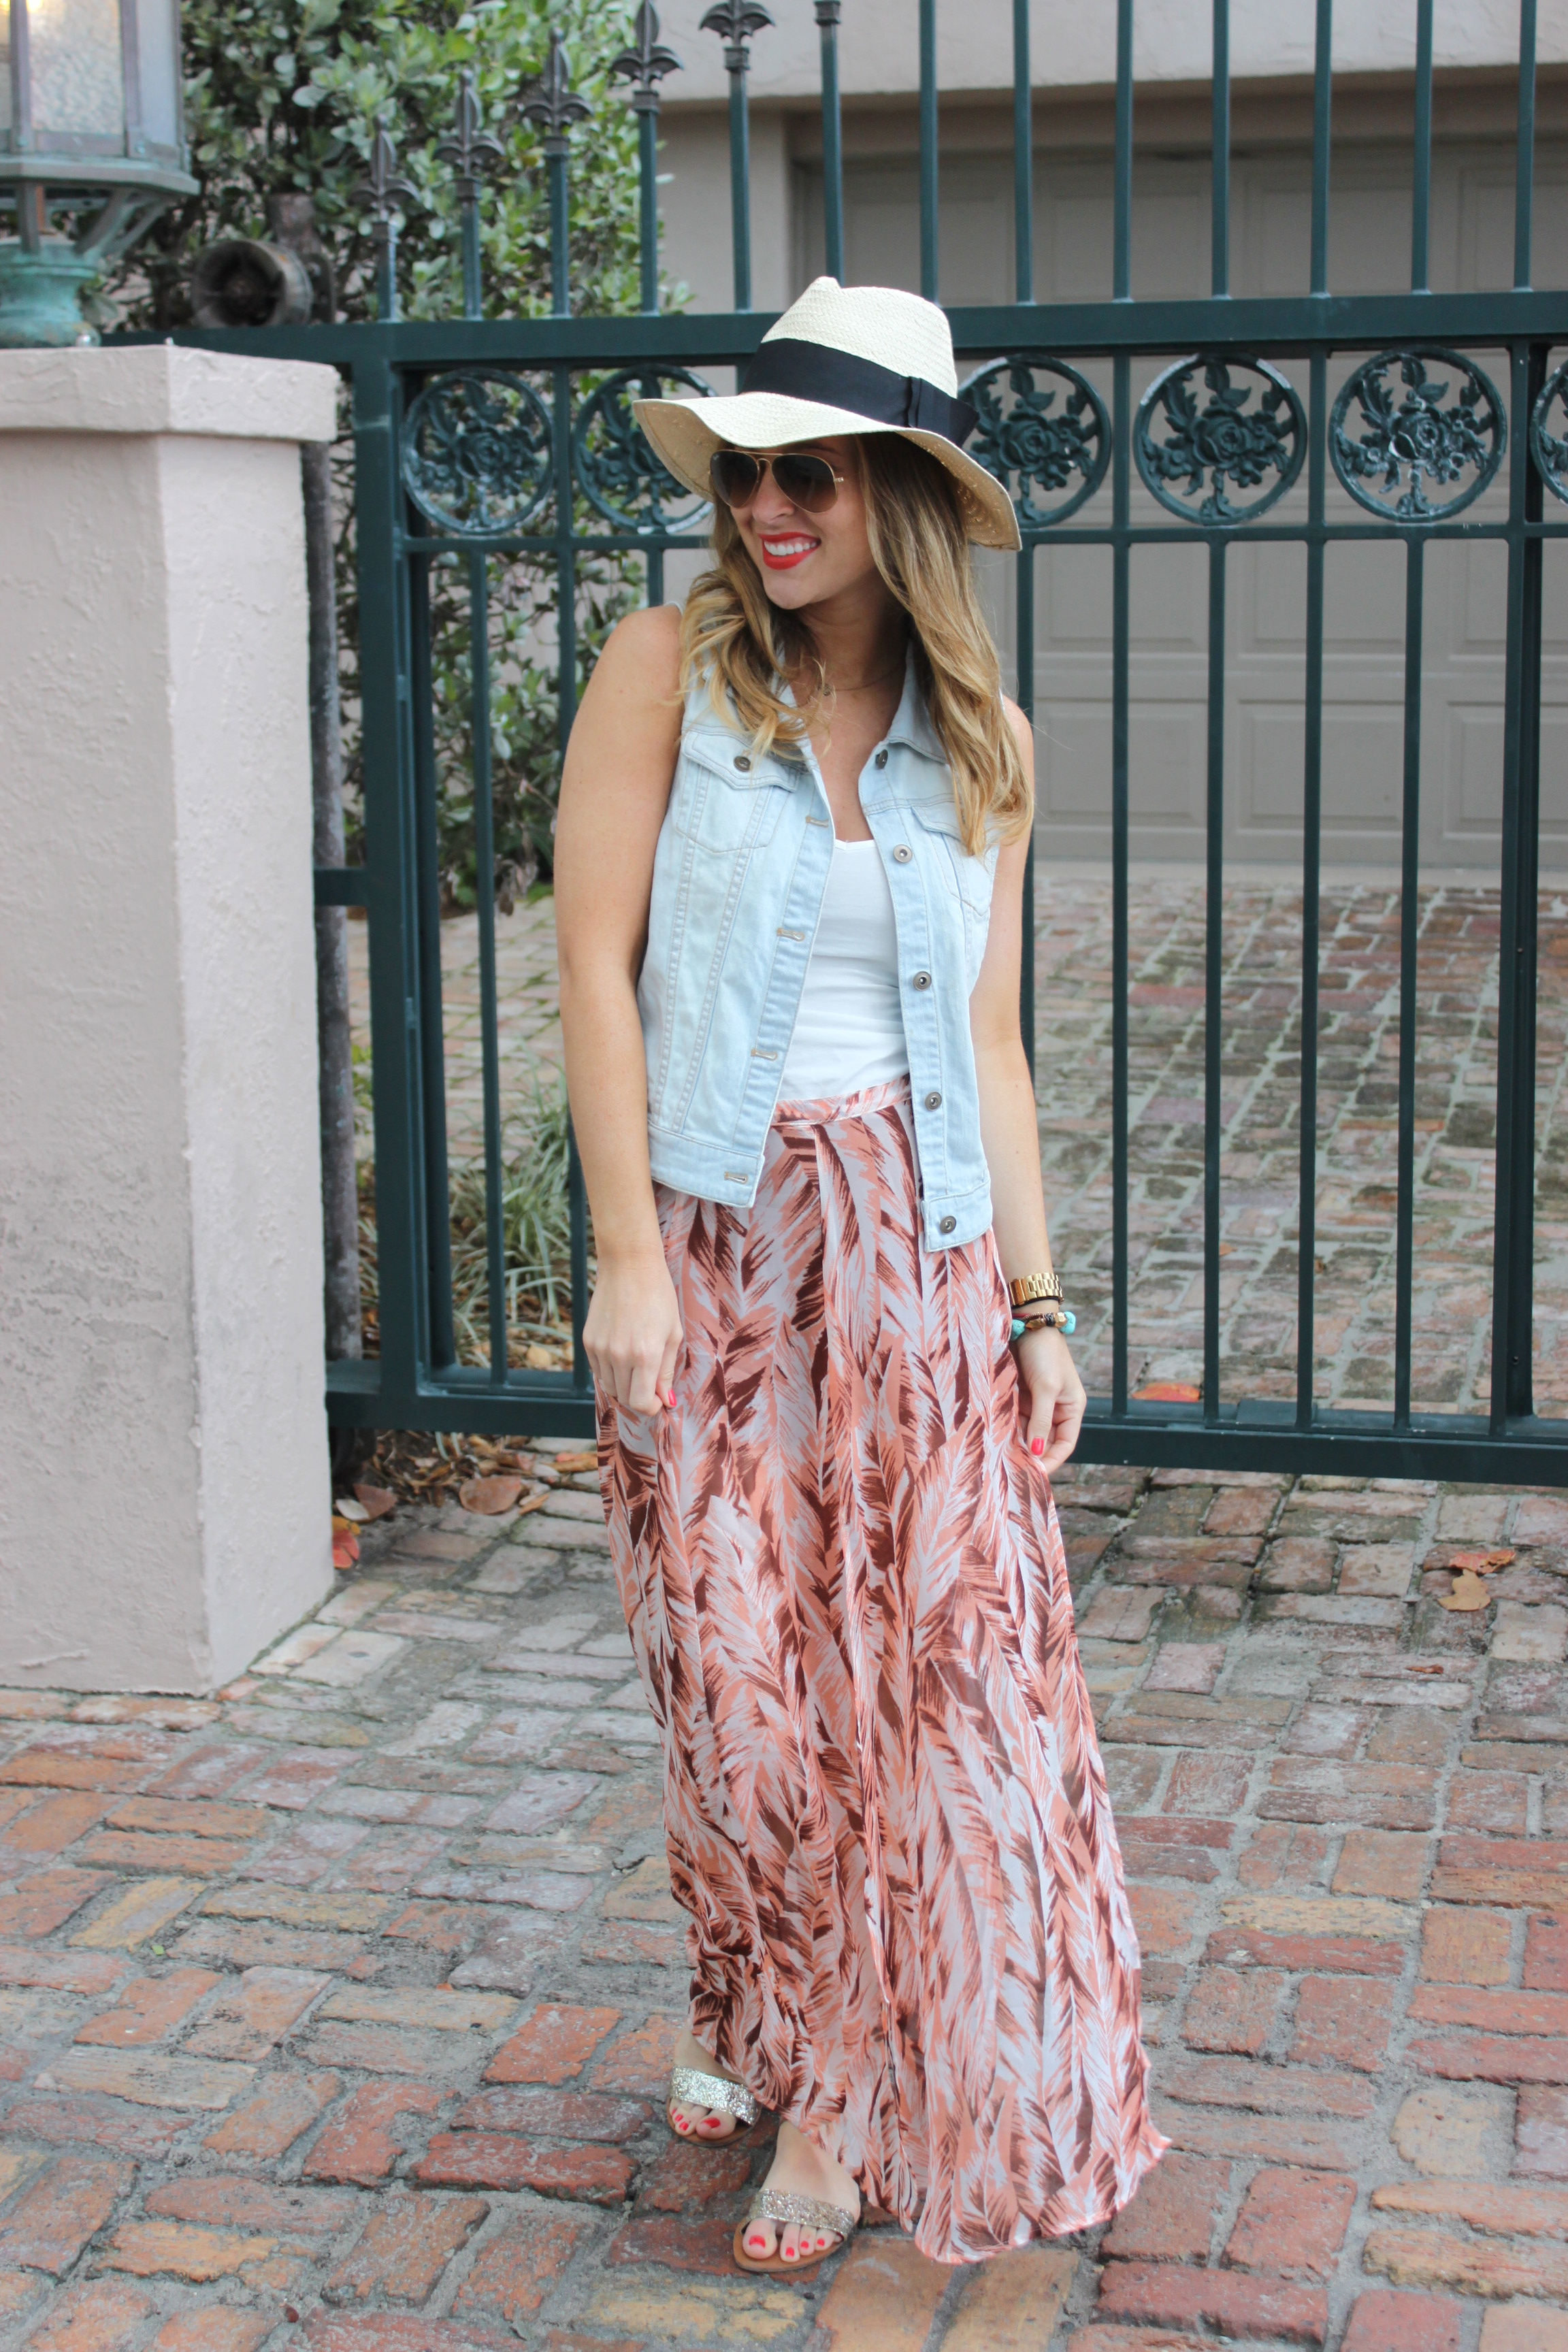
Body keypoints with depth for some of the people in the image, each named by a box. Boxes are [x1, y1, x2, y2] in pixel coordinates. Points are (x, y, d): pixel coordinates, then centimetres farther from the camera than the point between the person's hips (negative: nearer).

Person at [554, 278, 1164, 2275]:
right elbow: (594, 963, -8)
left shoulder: (980, 744, 5)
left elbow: (989, 1043, 8)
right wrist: (628, 1259, -13)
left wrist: (1036, 1302, 4)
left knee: (942, 1662, 0)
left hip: (918, 1248, 2)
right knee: (742, 1671, 3)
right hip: (718, 1236, -2)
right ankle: (753, 1999, 31)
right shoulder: (670, 670, -4)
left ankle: (852, 2085, 17)